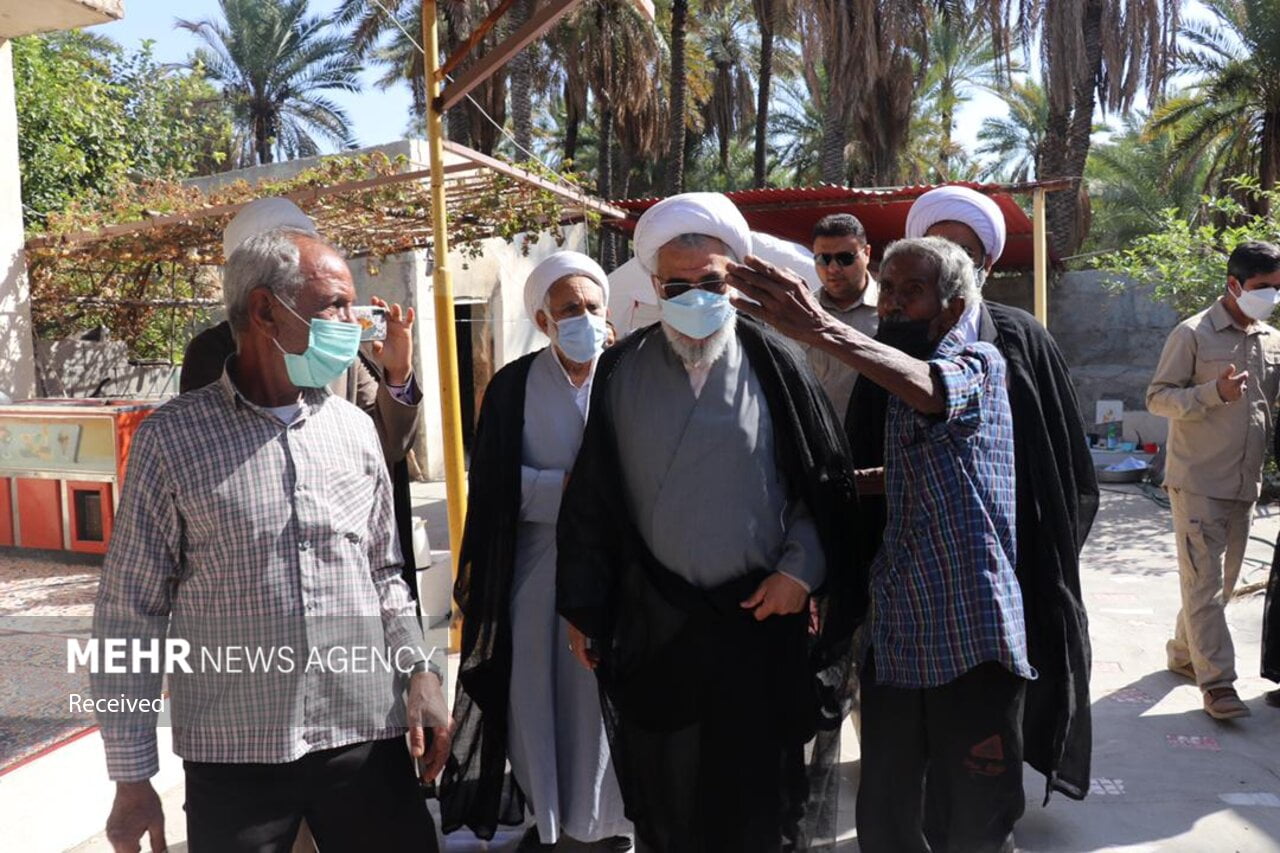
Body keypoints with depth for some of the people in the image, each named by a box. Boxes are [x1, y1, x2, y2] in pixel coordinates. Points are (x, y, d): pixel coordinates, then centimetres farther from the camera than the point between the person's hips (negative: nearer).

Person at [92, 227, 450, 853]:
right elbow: (132, 612, -3)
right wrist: (132, 777, -2)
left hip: (367, 740, 3)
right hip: (234, 755, -3)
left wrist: (419, 671, 0)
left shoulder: (355, 429, 5)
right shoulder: (172, 438, -5)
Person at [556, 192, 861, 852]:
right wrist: (582, 608, 4)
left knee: (756, 800, 12)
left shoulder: (776, 365, -2)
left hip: (761, 615, -1)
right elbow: (591, 497, 3)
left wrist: (801, 568, -9)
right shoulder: (622, 370, 0)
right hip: (652, 621, 1)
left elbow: (825, 482, 2)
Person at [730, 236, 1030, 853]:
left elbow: (931, 388, -31)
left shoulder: (978, 364, -6)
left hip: (972, 645, -6)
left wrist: (820, 329, -42)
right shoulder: (885, 379, 14)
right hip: (892, 640, 6)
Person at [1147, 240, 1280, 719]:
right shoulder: (1193, 334, -8)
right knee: (1204, 584, -5)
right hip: (1197, 480, -6)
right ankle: (1217, 681, 0)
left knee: (1222, 582, 14)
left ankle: (1183, 652, 30)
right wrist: (1215, 392, -22)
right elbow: (1157, 398, -9)